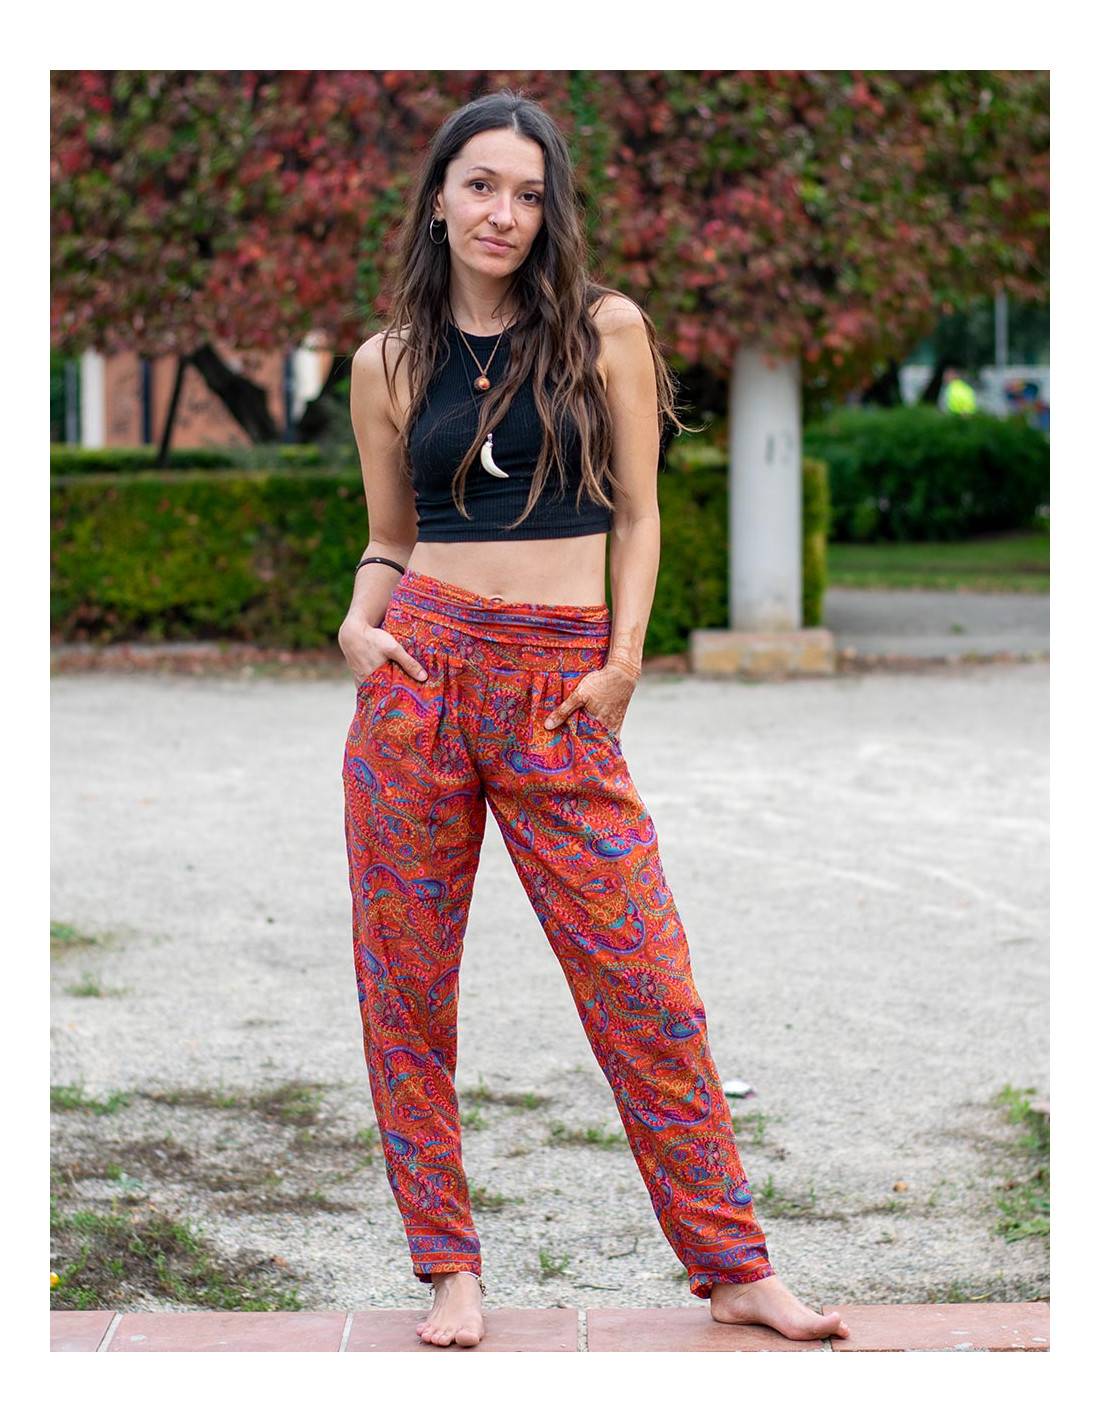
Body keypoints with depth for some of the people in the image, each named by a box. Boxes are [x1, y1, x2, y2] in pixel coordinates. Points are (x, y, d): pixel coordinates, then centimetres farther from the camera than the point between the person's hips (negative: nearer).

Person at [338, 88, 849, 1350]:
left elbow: (636, 513, 6)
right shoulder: (389, 362, 9)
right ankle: (448, 1265, 16)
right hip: (419, 673, 2)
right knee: (407, 976, 3)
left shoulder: (604, 331, 4)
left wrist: (623, 659, -5)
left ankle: (732, 1267, 8)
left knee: (646, 983, -3)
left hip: (562, 691, -2)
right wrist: (361, 624, -3)